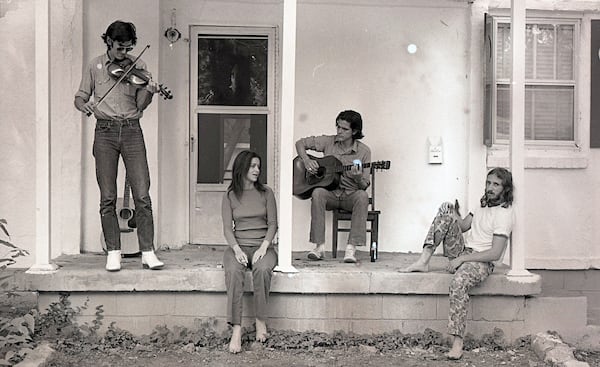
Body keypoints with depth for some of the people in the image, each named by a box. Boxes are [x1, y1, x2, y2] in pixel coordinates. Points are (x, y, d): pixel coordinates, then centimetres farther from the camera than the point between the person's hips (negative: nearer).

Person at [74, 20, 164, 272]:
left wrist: (148, 92, -19)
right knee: (108, 198, -1)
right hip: (105, 131, 0)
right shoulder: (94, 66, 9)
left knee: (142, 195, -7)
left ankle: (148, 252, -3)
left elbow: (140, 105, 2)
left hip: (131, 130, 0)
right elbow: (80, 97, 12)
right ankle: (113, 252, 8)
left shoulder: (137, 66, 8)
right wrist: (85, 105, -11)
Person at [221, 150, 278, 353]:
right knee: (233, 271, -34)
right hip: (238, 245, 0)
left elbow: (273, 224, 4)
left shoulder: (266, 192, 9)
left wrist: (264, 246, -13)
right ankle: (236, 329, -37)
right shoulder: (230, 196, 8)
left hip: (262, 245, 0)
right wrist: (237, 249, -16)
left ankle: (261, 320, -21)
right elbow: (227, 228, 2)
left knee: (262, 269, -35)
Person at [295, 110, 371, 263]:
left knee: (362, 196, -35)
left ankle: (351, 247, -35)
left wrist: (358, 178, -27)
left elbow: (364, 185, -4)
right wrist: (306, 160, -8)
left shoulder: (363, 151, -3)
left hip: (350, 195, -1)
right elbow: (300, 143, 10)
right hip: (330, 193, 1)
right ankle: (319, 246, -31)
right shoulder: (328, 142, 2)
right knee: (318, 193, -33)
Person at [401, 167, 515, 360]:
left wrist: (462, 259, -19)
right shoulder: (485, 204, 13)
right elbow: (463, 225, 15)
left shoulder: (504, 214, -14)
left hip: (480, 262, -8)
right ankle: (423, 262, -14)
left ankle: (457, 343, -38)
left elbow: (495, 254, -20)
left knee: (458, 282, -40)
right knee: (446, 209, -7)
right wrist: (455, 215, -7)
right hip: (462, 251, 8)